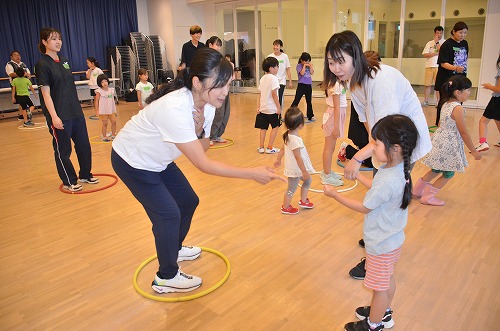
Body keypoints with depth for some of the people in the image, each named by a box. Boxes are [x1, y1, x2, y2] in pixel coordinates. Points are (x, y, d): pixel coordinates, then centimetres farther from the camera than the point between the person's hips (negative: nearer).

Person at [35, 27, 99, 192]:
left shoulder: (64, 61, 11)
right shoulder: (43, 64, -9)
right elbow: (45, 93, -13)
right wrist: (54, 116, -20)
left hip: (76, 112, 7)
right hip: (60, 116, -7)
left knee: (84, 145, 13)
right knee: (63, 150, 5)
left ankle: (85, 175, 30)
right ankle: (69, 182, 19)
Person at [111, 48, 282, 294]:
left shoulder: (206, 103, -14)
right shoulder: (174, 108, -39)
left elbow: (203, 148, -5)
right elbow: (203, 165, -36)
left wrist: (200, 130, -27)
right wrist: (252, 173, -36)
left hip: (157, 160, 8)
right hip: (131, 161, -8)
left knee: (188, 201, 14)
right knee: (168, 214, -10)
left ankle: (174, 248, 39)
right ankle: (166, 278, 10)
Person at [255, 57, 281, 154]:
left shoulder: (262, 78, 9)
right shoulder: (273, 78, -13)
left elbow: (260, 94, 9)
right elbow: (274, 94, -16)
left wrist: (259, 107, 9)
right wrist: (279, 107, -12)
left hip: (263, 107, 6)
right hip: (272, 108, -6)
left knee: (263, 128, 12)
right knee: (275, 127, 7)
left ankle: (261, 147, 12)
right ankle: (269, 148, 5)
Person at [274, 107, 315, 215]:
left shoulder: (288, 135, -1)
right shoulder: (296, 140, -30)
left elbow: (283, 149, 11)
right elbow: (298, 157, -27)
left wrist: (278, 160, 24)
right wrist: (304, 171, -20)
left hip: (294, 168, 9)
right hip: (295, 170, -9)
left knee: (308, 180, 24)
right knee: (292, 189, 8)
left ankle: (303, 201, 36)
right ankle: (285, 208, 26)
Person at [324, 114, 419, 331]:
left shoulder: (388, 181, -35)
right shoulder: (399, 168, -7)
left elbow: (363, 207, -22)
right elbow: (376, 187, 11)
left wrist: (334, 195, -14)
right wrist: (357, 175, 15)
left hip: (381, 244, -9)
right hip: (392, 238, 9)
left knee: (379, 286, 12)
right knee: (387, 279, 27)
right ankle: (384, 313, 49)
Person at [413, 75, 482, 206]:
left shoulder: (446, 104, 5)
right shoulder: (458, 109, -21)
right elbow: (464, 132, -17)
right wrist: (474, 151, -8)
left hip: (440, 140, 8)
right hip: (449, 145, -8)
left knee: (437, 170, 22)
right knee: (448, 173, 8)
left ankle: (418, 190, 31)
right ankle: (428, 197, 13)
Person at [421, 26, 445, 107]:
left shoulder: (444, 42, 4)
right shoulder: (429, 43, 13)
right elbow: (425, 55, 2)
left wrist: (437, 42, -6)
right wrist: (436, 53, -7)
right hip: (429, 66, 3)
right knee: (427, 84, 5)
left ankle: (438, 101, 2)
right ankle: (425, 101, 13)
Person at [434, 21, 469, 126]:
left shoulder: (465, 44, 10)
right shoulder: (447, 45, -11)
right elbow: (443, 63, -18)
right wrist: (456, 68, -33)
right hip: (446, 79, -6)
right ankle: (439, 124, 8)